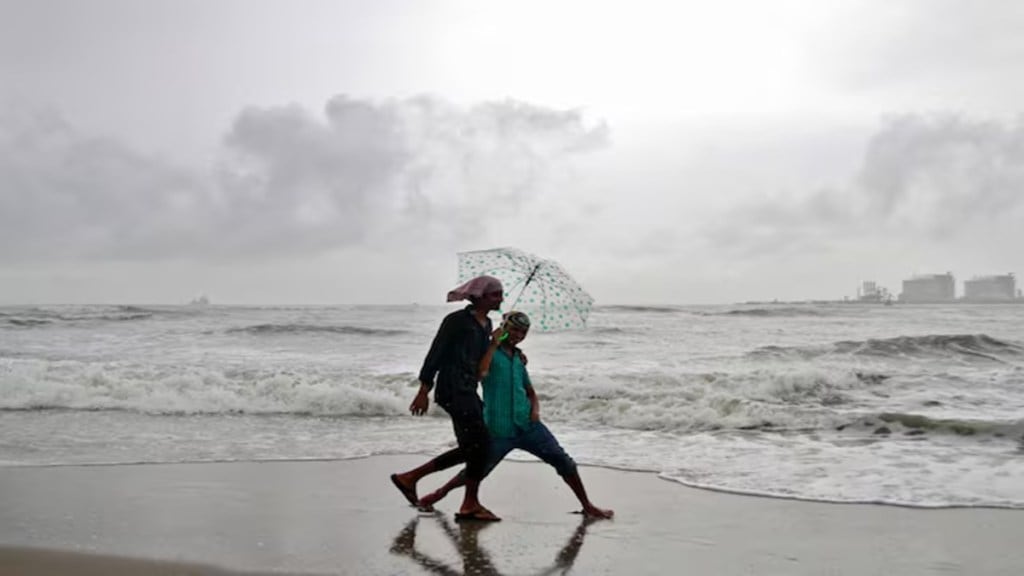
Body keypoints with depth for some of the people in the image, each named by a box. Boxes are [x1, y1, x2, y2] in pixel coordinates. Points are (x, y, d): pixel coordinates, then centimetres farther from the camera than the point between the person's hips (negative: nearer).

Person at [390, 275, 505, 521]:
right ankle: (470, 504, 2)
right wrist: (424, 390, -17)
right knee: (479, 443, -10)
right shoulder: (457, 320, -9)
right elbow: (435, 354, -11)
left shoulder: (487, 324, 16)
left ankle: (409, 477, 17)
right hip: (452, 388, -9)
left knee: (471, 448, 10)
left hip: (468, 390, 9)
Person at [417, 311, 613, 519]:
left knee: (563, 461, -1)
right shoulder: (489, 351, -3)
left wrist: (535, 409, 2)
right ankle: (439, 494, 30)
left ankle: (587, 506, 11)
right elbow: (480, 374, -25)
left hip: (528, 426, 5)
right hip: (499, 430, -5)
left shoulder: (518, 358, 14)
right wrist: (494, 344, -17)